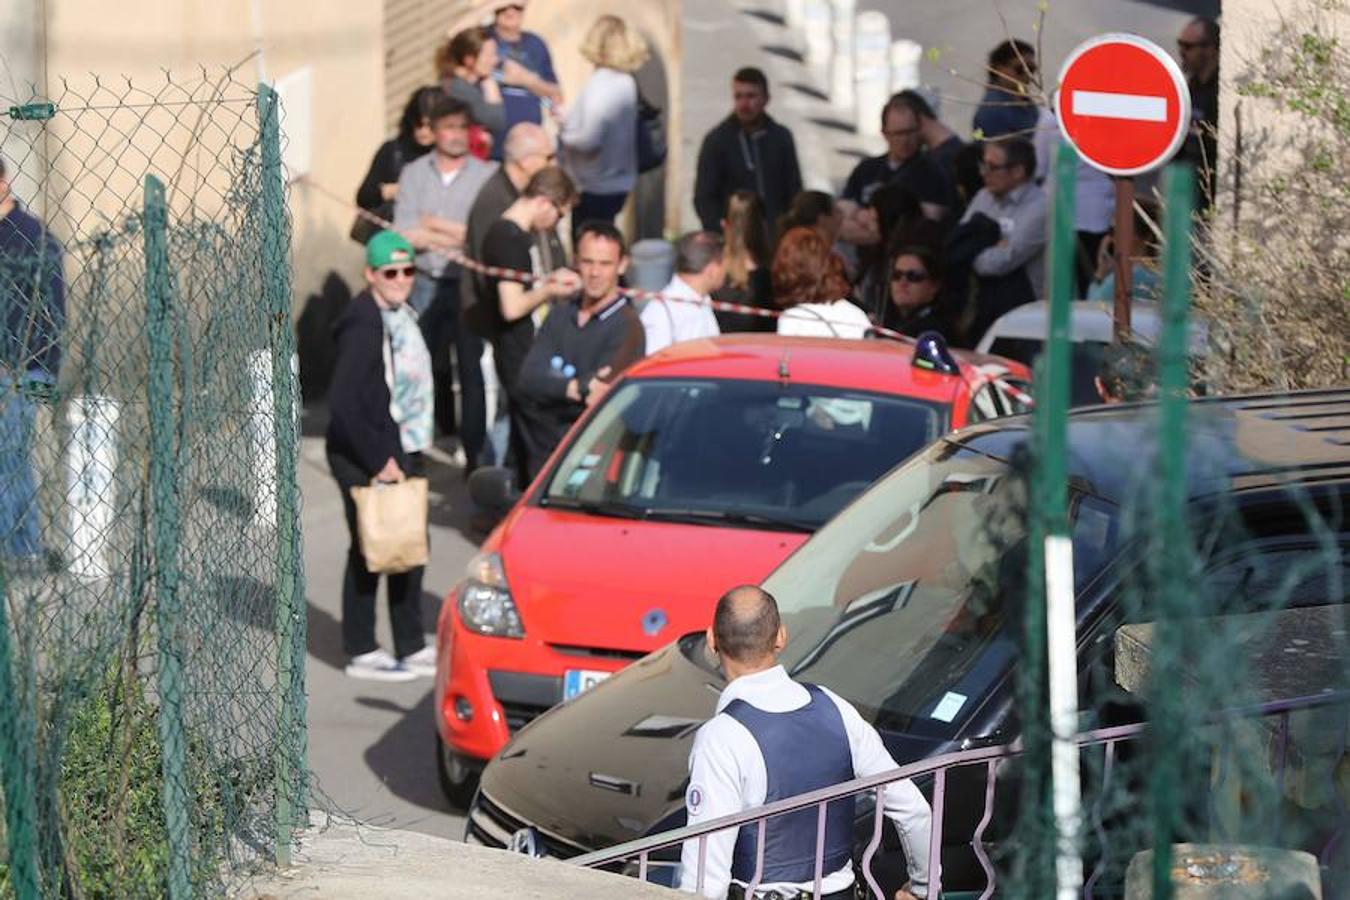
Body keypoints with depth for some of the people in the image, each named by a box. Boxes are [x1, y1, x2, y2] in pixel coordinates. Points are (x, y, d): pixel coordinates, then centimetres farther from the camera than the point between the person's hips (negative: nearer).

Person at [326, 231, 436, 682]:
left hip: (401, 453, 9)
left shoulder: (401, 316, 10)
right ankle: (362, 653, 10)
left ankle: (412, 648, 22)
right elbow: (344, 403, -23)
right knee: (368, 553, 0)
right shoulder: (363, 324, -19)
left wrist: (408, 453, 12)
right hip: (365, 461, -9)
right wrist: (379, 461, -20)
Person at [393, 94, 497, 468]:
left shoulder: (486, 175, 1)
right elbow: (404, 234, -2)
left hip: (468, 285, -2)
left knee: (472, 368, -6)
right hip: (425, 284, 2)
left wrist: (435, 226, -8)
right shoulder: (414, 173, 8)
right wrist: (459, 237, -11)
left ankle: (474, 454, -4)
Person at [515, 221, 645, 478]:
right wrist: (576, 389, -20)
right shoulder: (561, 314, 11)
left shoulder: (626, 326, -11)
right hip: (542, 454, 6)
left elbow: (599, 400, -20)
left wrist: (552, 387, -9)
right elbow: (527, 380, -4)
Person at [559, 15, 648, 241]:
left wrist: (563, 135, -8)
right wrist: (569, 121, 10)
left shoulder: (600, 85, -21)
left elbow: (589, 140, -26)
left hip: (595, 187, -9)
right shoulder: (626, 81, 5)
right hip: (618, 182, 9)